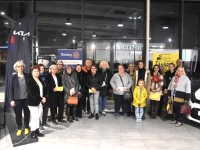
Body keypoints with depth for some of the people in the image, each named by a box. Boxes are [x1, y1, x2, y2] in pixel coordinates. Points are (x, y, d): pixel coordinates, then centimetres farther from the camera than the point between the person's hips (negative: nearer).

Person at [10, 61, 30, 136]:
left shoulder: (27, 76, 1)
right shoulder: (13, 76, 0)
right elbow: (11, 88, -1)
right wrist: (12, 100, -7)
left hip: (26, 98, 1)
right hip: (17, 99, 0)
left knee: (27, 113, 9)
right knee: (18, 115, 7)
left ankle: (26, 127, 27)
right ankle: (19, 128, 24)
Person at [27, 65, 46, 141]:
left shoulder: (40, 80, 12)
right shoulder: (30, 81, -10)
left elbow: (44, 89, 15)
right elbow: (32, 92, -19)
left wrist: (44, 97, -3)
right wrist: (41, 99, -18)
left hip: (40, 101, 7)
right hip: (33, 102, -7)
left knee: (38, 117, 11)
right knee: (34, 117, -4)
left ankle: (37, 131, 21)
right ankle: (33, 133, 7)